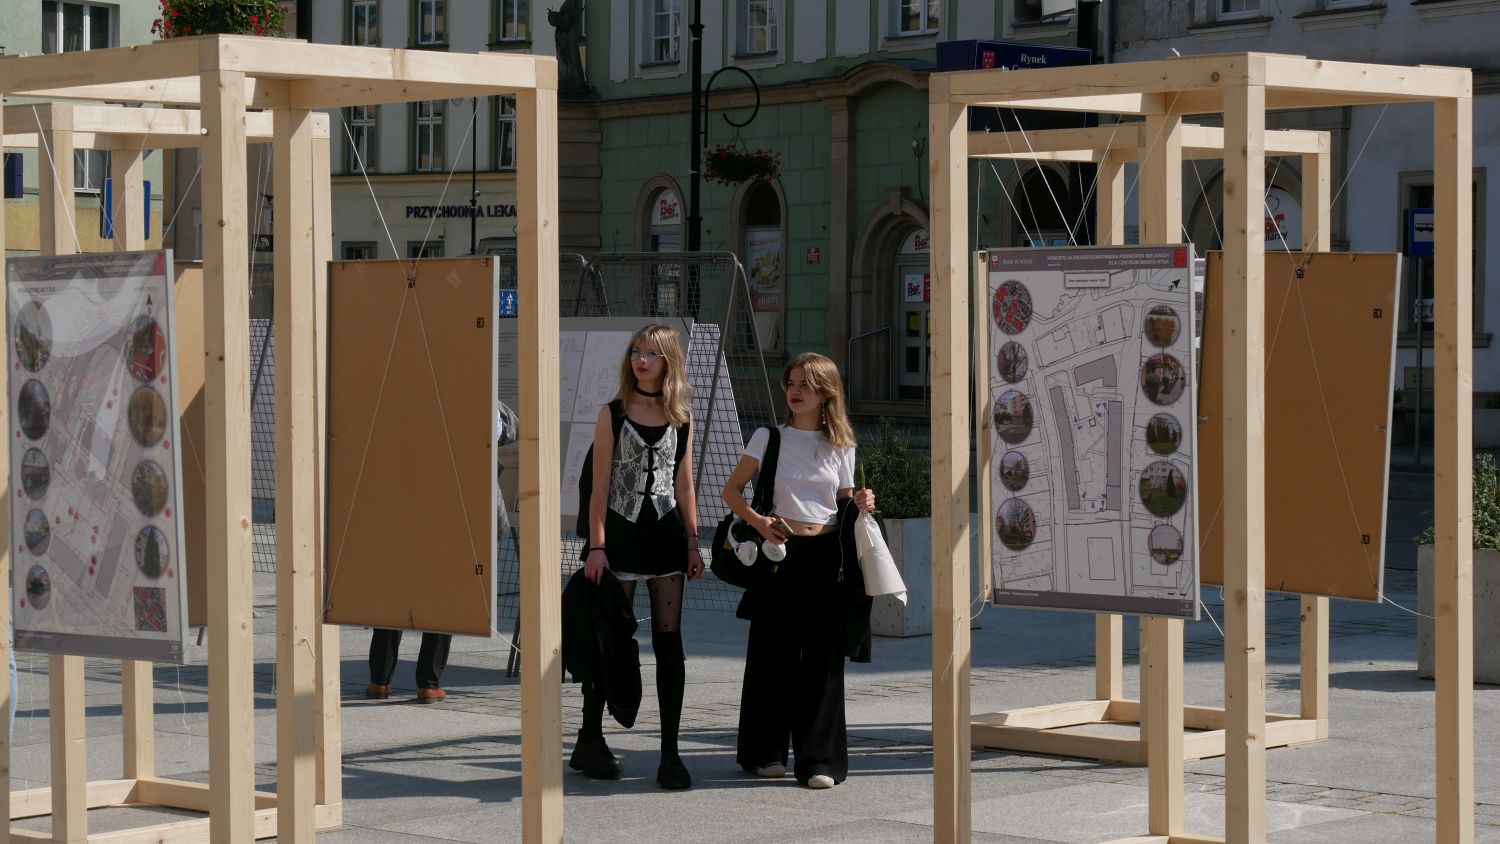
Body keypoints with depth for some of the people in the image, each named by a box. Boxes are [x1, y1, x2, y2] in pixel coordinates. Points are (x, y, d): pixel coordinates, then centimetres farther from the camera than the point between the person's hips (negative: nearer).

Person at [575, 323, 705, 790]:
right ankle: (590, 742, 17)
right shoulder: (613, 414, 1)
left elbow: (684, 485, 11)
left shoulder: (681, 417, 8)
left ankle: (670, 754, -1)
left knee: (668, 642, -2)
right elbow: (600, 484, -2)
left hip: (666, 535, 2)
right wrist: (596, 546, -9)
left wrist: (692, 543, 7)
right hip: (620, 534, -2)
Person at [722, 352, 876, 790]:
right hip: (781, 554, -1)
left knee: (823, 658, -2)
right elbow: (731, 490, 5)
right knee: (773, 655, 3)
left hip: (827, 557, 1)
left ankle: (820, 759, 1)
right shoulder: (769, 438, 3)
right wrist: (757, 521, -12)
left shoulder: (840, 446, 9)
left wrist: (859, 503, -5)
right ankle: (764, 750, 17)